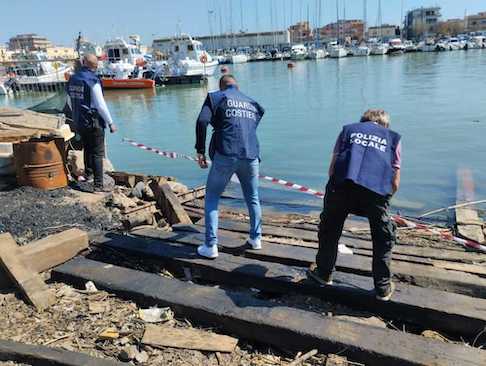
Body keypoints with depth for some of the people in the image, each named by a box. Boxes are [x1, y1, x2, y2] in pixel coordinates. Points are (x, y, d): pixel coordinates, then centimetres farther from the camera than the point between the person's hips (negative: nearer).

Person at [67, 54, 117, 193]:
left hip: (78, 122, 7)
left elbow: (70, 101, 16)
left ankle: (88, 173, 43)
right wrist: (110, 123, -11)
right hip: (94, 122, -7)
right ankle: (98, 185, -3)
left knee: (87, 148, 26)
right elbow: (100, 105, -18)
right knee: (97, 154, -2)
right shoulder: (93, 81, -17)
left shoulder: (72, 79, 7)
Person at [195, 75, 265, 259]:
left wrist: (200, 151, -4)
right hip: (251, 156, 4)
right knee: (253, 198, 23)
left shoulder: (215, 97, 7)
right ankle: (256, 238, 30)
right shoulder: (252, 103, 20)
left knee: (211, 199, 10)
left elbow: (202, 121, -8)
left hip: (225, 155, -3)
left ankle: (211, 246, 8)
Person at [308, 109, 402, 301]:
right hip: (377, 189, 0)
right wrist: (385, 197, 36)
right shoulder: (393, 137, 27)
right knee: (383, 238, 20)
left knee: (329, 229, 22)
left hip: (342, 184, 1)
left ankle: (323, 273, 37)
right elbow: (395, 182, 19)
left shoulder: (348, 129, 28)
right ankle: (383, 287, 28)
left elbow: (332, 168, 19)